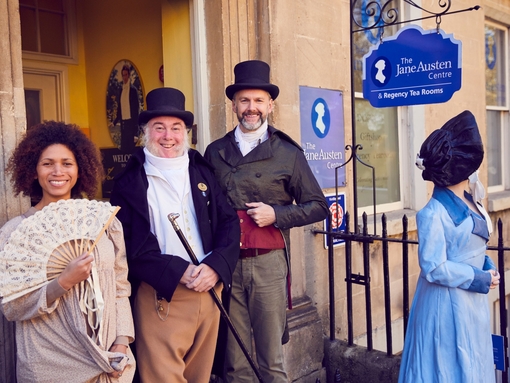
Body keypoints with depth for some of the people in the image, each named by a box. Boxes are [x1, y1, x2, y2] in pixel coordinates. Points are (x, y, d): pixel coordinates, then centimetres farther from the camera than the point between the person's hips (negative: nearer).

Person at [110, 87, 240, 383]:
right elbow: (130, 244, -7)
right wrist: (179, 271, -17)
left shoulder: (203, 171, 9)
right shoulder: (129, 182, -1)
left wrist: (215, 266, -11)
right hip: (160, 297, -4)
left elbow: (229, 222, 5)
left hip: (209, 290, 4)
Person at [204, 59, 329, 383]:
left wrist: (275, 214, -10)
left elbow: (318, 207, 4)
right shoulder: (215, 152, 9)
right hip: (226, 264, 2)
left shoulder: (288, 153, 3)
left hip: (269, 262, -2)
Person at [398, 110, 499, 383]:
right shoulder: (434, 213, -22)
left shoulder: (470, 202, 5)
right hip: (447, 304, -8)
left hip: (473, 301, 9)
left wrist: (488, 266, -3)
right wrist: (480, 279, -17)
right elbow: (434, 268, -23)